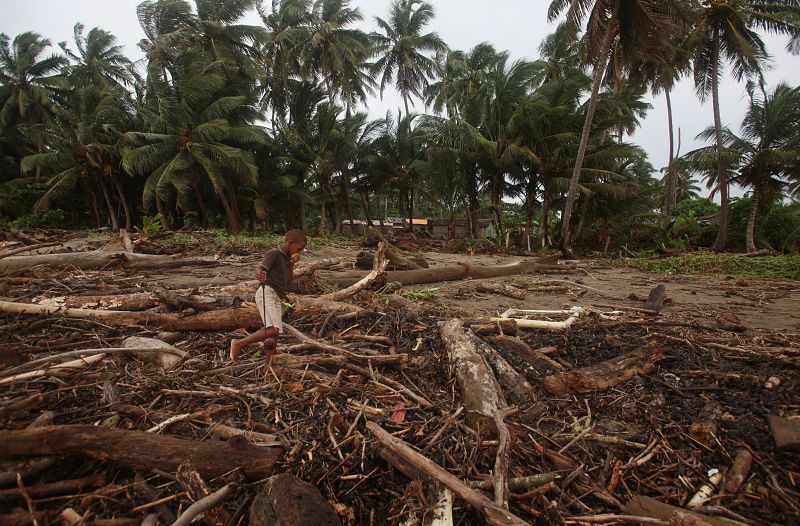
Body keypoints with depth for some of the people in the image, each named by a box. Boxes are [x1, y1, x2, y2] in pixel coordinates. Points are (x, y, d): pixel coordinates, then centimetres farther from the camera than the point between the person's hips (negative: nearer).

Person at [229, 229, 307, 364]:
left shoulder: (285, 258, 22)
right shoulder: (274, 253, -3)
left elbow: (288, 282, 21)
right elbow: (259, 269, -16)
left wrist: (292, 264, 9)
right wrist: (259, 275, -40)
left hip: (277, 298, 9)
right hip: (267, 293, -9)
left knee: (272, 340, 6)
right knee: (273, 330, -23)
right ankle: (239, 344, -12)